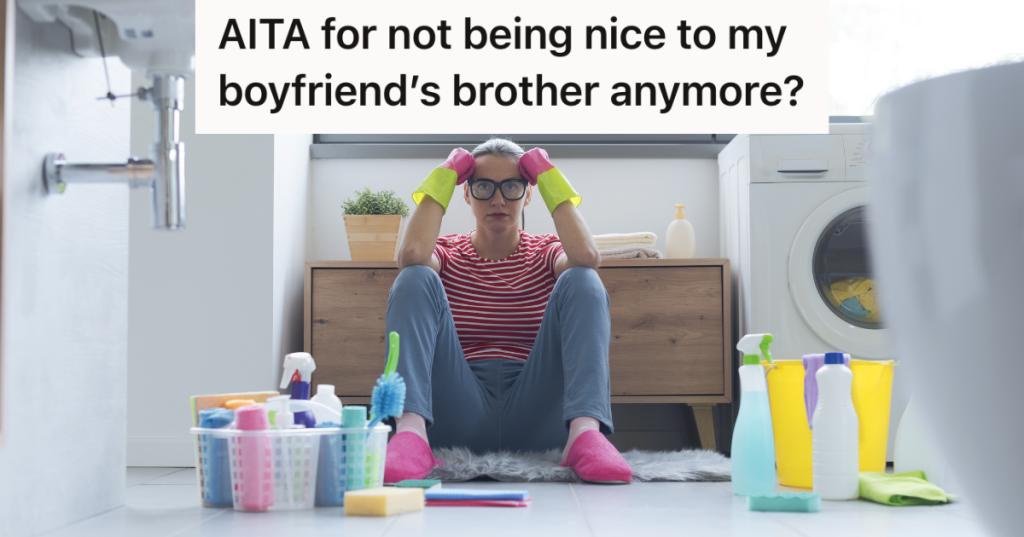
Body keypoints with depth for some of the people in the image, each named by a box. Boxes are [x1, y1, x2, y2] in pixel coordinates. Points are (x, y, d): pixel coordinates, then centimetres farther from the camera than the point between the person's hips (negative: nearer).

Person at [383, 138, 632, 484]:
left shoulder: (546, 253, 15)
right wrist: (444, 178, 2)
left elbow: (586, 256, -11)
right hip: (459, 422, 0)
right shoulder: (447, 254, 16)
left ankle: (584, 431, -39)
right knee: (416, 279, -15)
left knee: (581, 282, -16)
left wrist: (548, 179, 1)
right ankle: (410, 432, -39)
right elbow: (412, 255, -11)